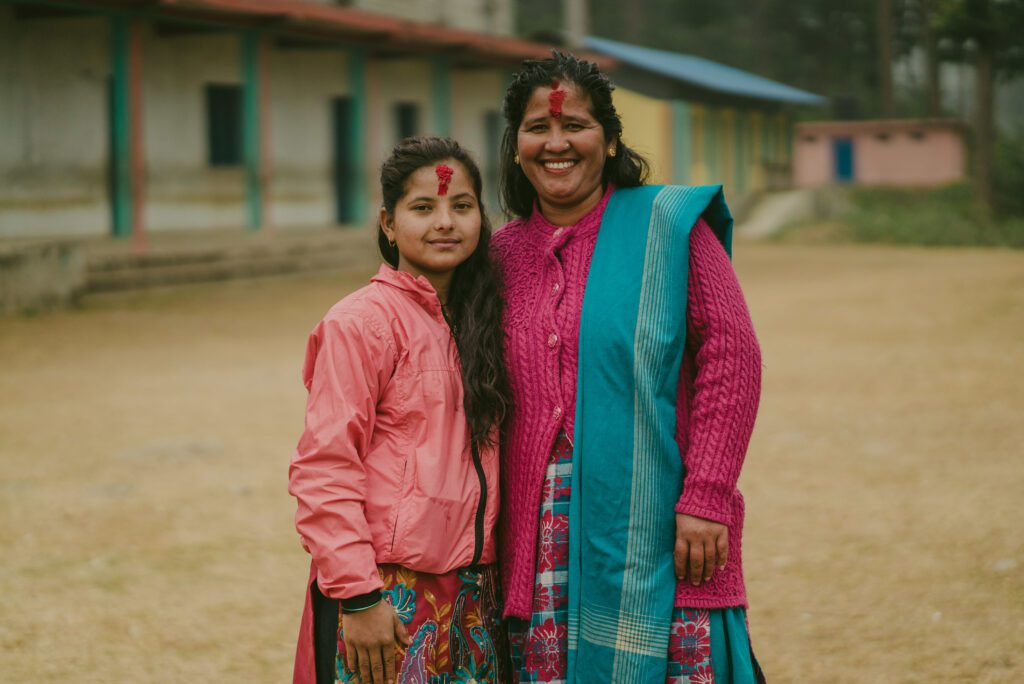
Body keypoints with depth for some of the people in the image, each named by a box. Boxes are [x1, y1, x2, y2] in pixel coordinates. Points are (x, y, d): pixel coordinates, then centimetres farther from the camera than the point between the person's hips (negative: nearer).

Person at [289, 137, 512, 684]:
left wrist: (488, 585, 8)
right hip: (388, 598, -6)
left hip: (472, 592, 7)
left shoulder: (477, 320, 11)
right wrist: (358, 595, -17)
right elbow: (323, 470, -14)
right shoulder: (361, 322, -11)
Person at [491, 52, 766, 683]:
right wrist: (493, 528, 8)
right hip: (543, 538, 4)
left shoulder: (668, 224, 0)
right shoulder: (504, 254, 11)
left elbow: (733, 354, -6)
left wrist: (705, 498, -13)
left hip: (653, 529, -3)